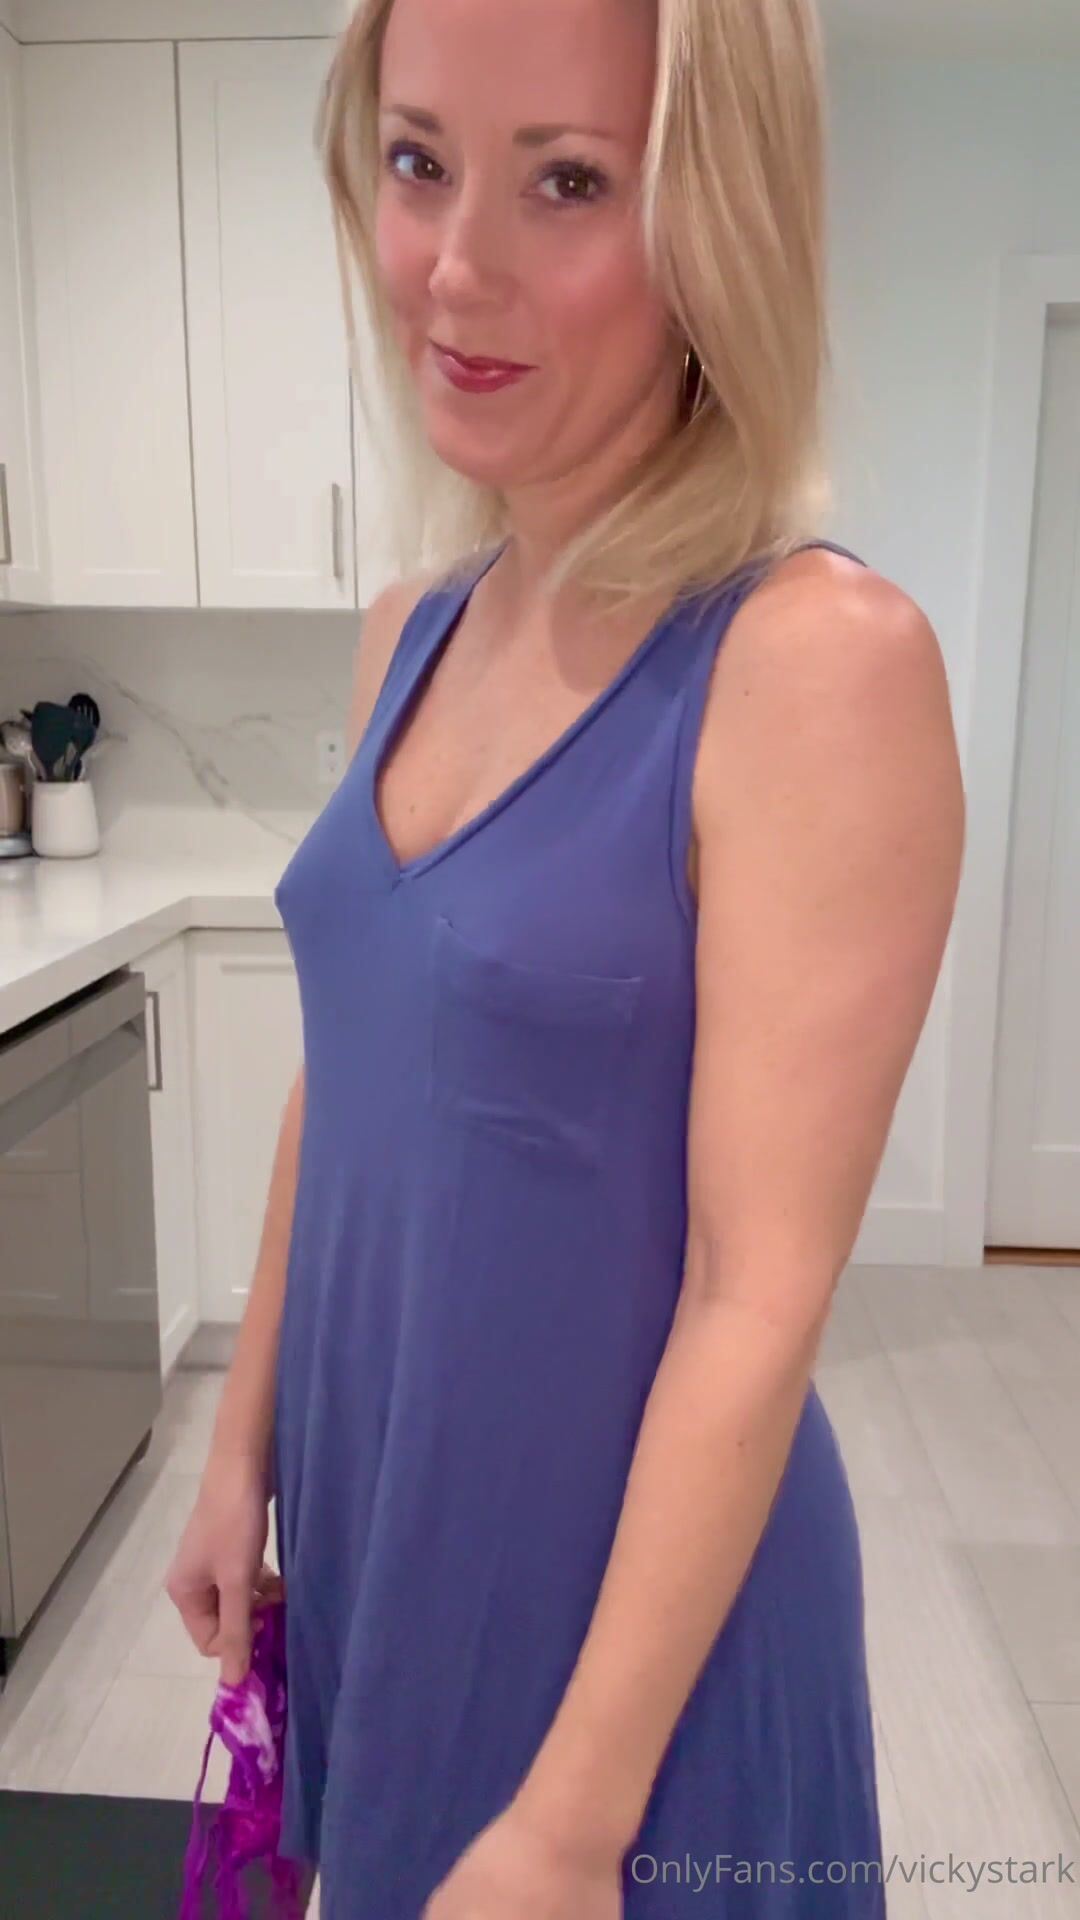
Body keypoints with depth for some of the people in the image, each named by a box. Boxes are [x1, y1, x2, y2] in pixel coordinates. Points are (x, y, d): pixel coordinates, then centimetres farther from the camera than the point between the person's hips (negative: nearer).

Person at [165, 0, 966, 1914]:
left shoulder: (819, 659, -22)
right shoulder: (411, 632, -1)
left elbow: (760, 1297, -21)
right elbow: (343, 1077, 6)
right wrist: (243, 1445, 10)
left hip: (634, 1579, -6)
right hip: (370, 1517, 7)